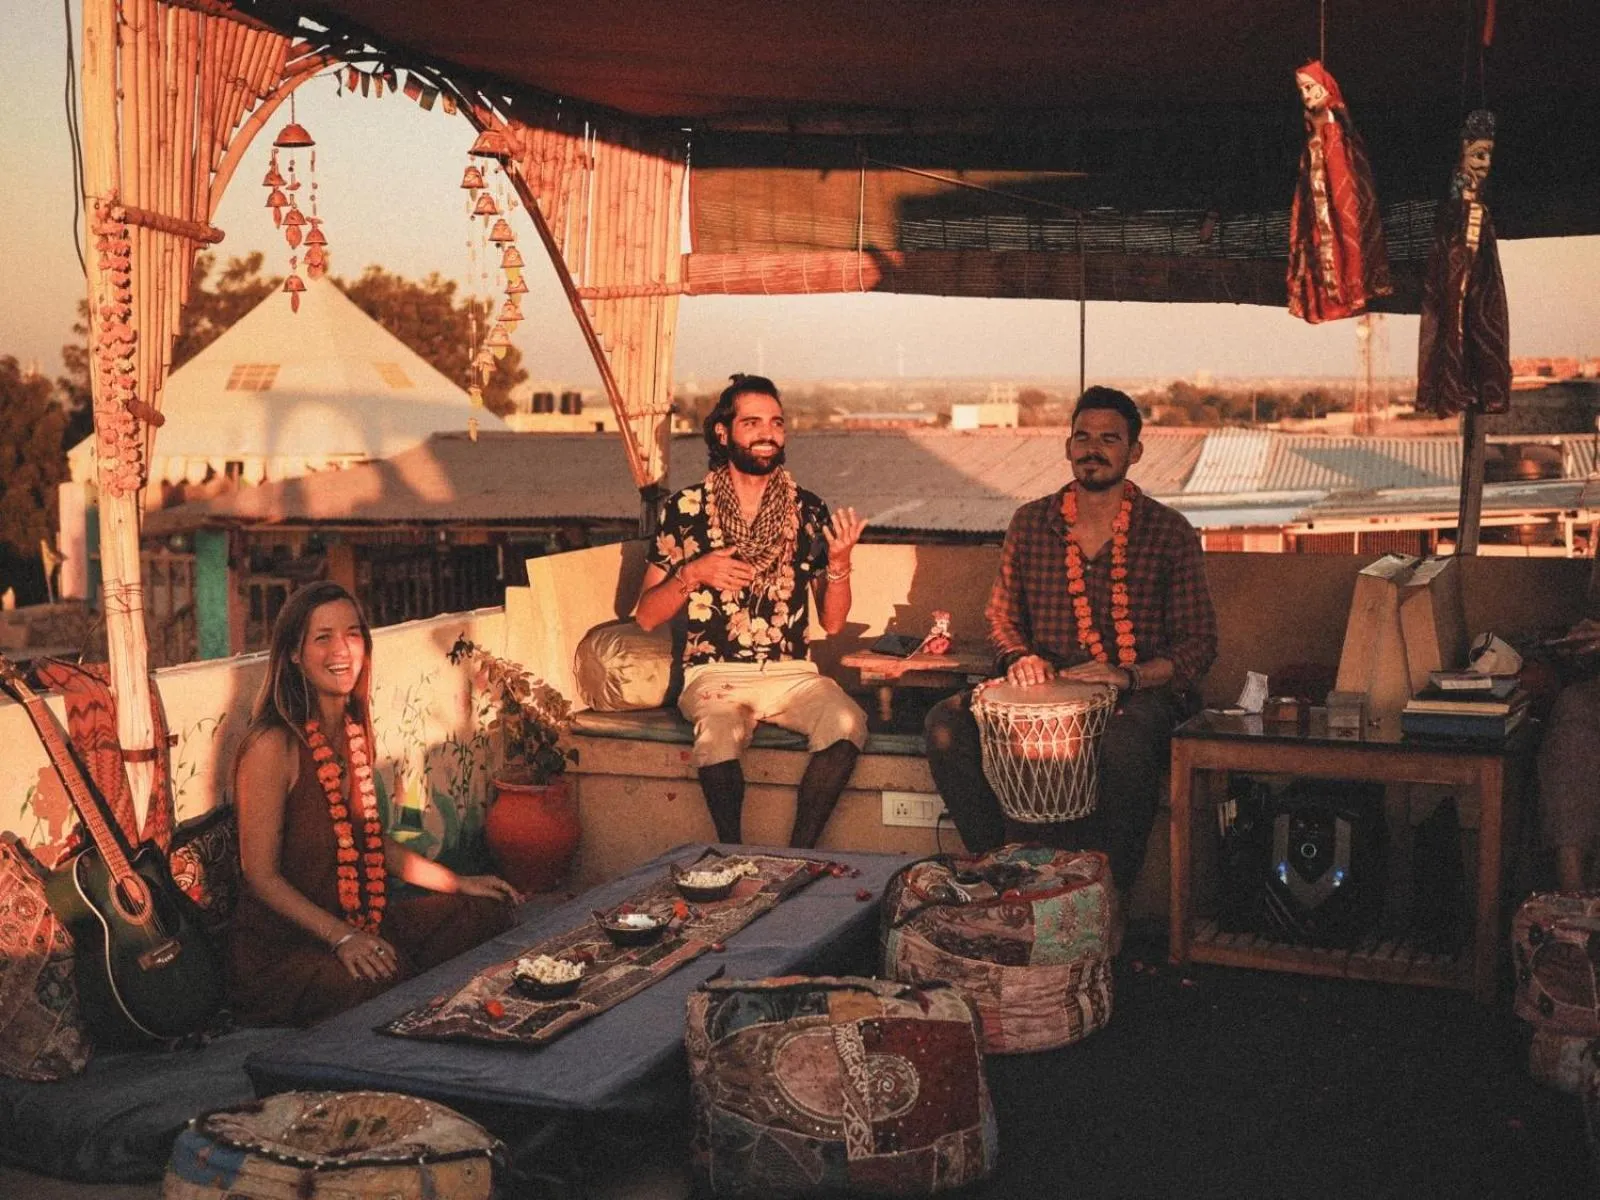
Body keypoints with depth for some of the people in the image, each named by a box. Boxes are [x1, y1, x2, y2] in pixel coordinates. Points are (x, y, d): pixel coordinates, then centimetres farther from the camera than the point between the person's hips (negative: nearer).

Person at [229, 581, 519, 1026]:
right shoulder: (272, 745, -18)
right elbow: (261, 875, -17)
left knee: (489, 911, 0)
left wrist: (457, 882, 11)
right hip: (283, 947, -8)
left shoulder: (354, 730, 8)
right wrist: (341, 938, -26)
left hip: (358, 925, 8)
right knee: (387, 979, -34)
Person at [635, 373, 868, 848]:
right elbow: (645, 616, 5)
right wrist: (693, 574, -11)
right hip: (714, 672, -2)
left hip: (790, 672, 2)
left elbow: (833, 622, 10)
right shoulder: (686, 509, 4)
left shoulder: (808, 510, 9)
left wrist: (839, 562, -8)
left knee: (848, 723, -28)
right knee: (720, 735, -35)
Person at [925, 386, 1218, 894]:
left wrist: (1127, 676, -17)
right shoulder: (1031, 522, 10)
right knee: (947, 723, -23)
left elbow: (1197, 646, 0)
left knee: (1124, 745, -39)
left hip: (1139, 694, -3)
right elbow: (1001, 617, 19)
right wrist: (1018, 657, -5)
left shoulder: (1169, 533, 1)